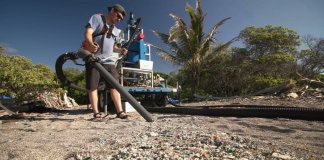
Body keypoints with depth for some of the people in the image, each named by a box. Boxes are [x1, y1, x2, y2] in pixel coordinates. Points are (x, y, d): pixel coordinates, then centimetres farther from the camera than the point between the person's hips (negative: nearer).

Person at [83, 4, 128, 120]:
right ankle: (96, 113, 2)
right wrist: (91, 44, -31)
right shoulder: (97, 18, 5)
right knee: (92, 87, -4)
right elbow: (88, 33, -9)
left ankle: (119, 111, -4)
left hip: (109, 60, 5)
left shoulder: (115, 30, 23)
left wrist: (120, 50, 5)